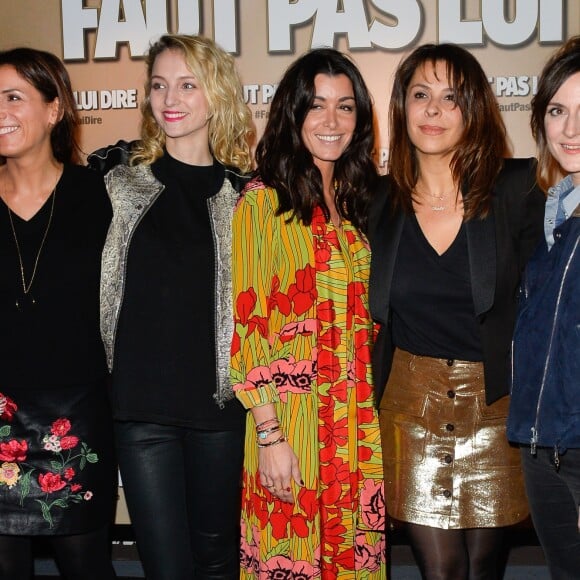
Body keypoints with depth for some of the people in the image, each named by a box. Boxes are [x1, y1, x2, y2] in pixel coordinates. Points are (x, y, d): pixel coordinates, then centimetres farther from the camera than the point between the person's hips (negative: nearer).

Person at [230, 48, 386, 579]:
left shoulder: (361, 201, 10)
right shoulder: (260, 204, -7)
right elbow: (246, 327, -11)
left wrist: (378, 418, 9)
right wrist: (269, 435, -15)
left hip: (361, 428, 5)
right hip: (290, 427, -5)